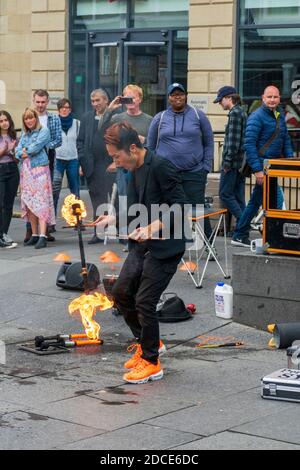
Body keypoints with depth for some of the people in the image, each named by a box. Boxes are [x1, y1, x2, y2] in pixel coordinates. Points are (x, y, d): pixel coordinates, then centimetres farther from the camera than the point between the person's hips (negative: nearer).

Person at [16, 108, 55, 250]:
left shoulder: (44, 131, 0)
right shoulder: (24, 134, 18)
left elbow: (37, 146, -12)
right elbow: (18, 151, 9)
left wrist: (25, 151, 1)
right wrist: (23, 154, -10)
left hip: (39, 169, -7)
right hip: (26, 170, 7)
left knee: (41, 202, -13)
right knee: (29, 203, 5)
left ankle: (43, 236, -19)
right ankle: (34, 235, 11)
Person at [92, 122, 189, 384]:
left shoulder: (161, 166, -18)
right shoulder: (136, 170, 10)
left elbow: (180, 208, -20)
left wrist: (154, 227, -30)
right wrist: (114, 219, 8)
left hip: (164, 247, -9)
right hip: (142, 245, 9)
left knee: (144, 301, -6)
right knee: (121, 293, 10)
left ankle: (151, 362, 9)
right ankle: (147, 343, 29)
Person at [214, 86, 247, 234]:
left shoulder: (234, 113, -13)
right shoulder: (242, 112, 17)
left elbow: (234, 140, -19)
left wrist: (227, 162, -17)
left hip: (233, 161, -10)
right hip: (241, 162, 10)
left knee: (225, 194, -5)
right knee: (238, 196, 11)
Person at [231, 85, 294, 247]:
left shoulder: (280, 116, 14)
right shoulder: (257, 117, -12)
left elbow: (286, 141, 22)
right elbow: (249, 144, -16)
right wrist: (257, 170, -21)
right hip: (262, 164, -8)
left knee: (256, 202, 13)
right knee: (276, 200, -12)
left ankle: (239, 236, 21)